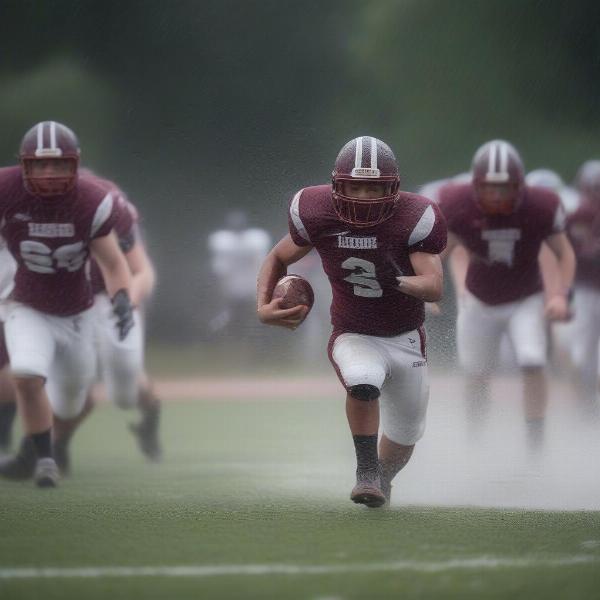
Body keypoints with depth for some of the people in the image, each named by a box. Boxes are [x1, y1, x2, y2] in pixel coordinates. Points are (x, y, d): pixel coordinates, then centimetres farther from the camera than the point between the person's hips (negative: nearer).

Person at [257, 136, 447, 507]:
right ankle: (367, 471, -18)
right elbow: (278, 259, 3)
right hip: (353, 337, -1)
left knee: (405, 438, 14)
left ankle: (381, 479, 48)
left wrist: (397, 281, -47)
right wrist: (265, 305, -13)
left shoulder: (413, 219, -20)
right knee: (363, 382, -37)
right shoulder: (319, 215, -15)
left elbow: (435, 287, -28)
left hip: (405, 339, 1)